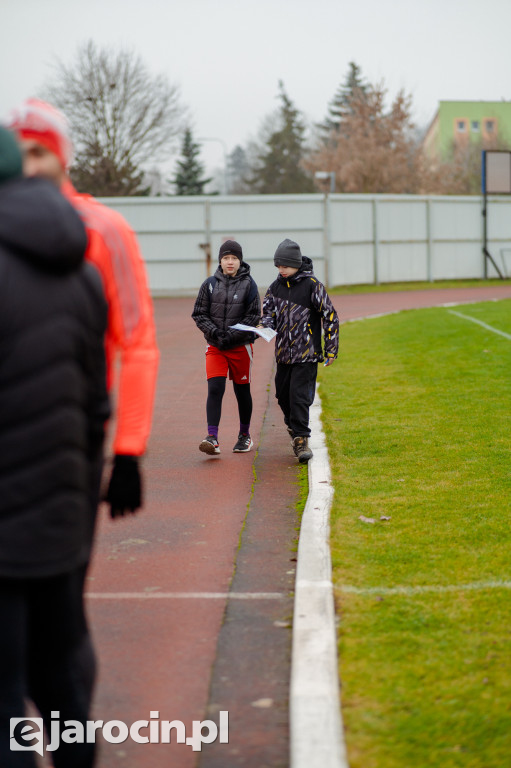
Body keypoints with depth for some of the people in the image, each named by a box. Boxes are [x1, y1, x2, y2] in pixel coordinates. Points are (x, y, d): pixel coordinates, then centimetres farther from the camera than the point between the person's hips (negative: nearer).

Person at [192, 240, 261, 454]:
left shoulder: (248, 284, -3)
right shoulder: (210, 284, 2)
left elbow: (253, 316, -5)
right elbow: (199, 314, 4)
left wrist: (231, 335, -16)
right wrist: (214, 331, -14)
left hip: (241, 346, -1)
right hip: (215, 346, 1)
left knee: (242, 391, 11)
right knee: (215, 389, -12)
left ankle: (245, 435, 28)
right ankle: (212, 438, -17)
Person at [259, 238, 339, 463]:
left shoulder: (312, 285, -9)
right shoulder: (276, 286, 7)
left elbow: (330, 317, -5)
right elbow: (269, 312, 14)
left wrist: (331, 350, -6)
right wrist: (264, 326, -11)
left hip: (307, 354, -6)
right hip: (283, 353, 6)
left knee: (299, 395, -12)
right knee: (282, 394, 12)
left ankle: (301, 440, -7)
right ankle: (295, 428, 34)